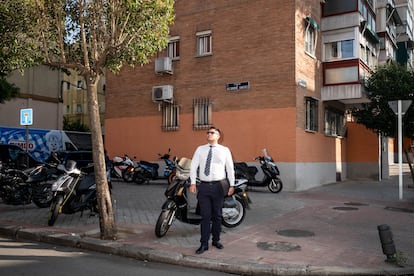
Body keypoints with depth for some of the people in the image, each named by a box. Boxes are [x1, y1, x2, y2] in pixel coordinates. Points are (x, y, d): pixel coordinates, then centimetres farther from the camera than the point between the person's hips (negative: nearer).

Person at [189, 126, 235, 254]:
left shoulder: (225, 150, 5)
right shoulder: (200, 149, 8)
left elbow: (230, 168, 8)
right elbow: (193, 166, 7)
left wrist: (232, 185, 4)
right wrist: (193, 183, -2)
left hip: (219, 186, 0)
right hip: (204, 186, 0)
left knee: (217, 215, 10)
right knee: (205, 216, 1)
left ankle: (216, 240, 25)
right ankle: (204, 244, 9)